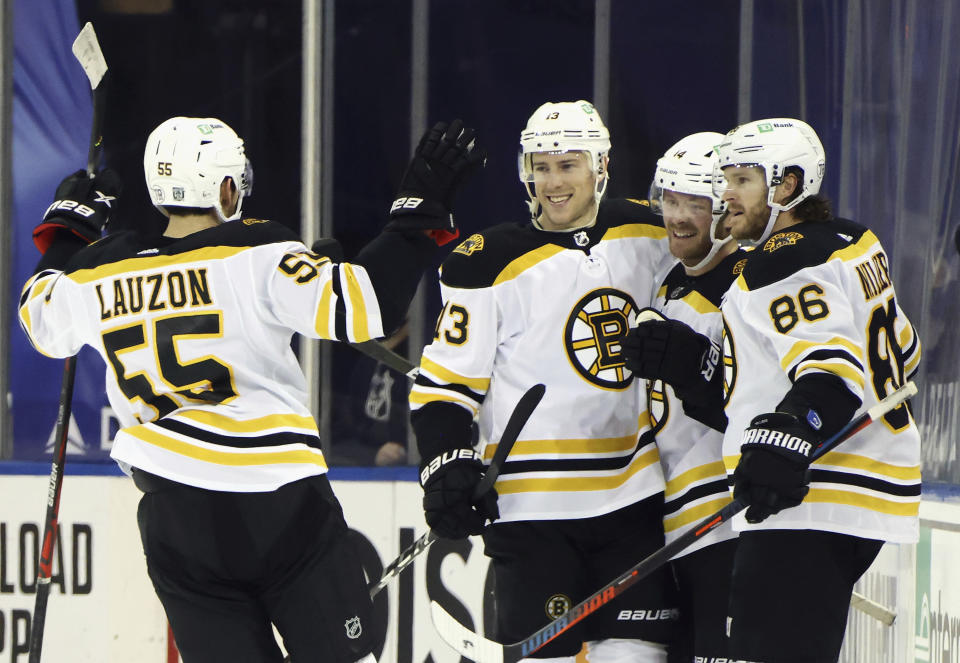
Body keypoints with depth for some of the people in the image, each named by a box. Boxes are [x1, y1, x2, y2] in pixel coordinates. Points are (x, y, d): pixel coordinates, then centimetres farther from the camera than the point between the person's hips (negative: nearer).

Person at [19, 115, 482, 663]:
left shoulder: (99, 274, 5)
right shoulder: (257, 257, -10)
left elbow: (44, 320, 26)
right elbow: (359, 308, -19)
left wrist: (66, 230, 39)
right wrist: (420, 215, -11)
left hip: (175, 525, 4)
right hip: (281, 507, -4)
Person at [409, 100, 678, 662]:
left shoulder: (650, 235, 6)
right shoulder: (492, 262, -7)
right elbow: (443, 383, -6)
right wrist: (449, 466, -17)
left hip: (633, 490, 4)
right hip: (532, 507, -4)